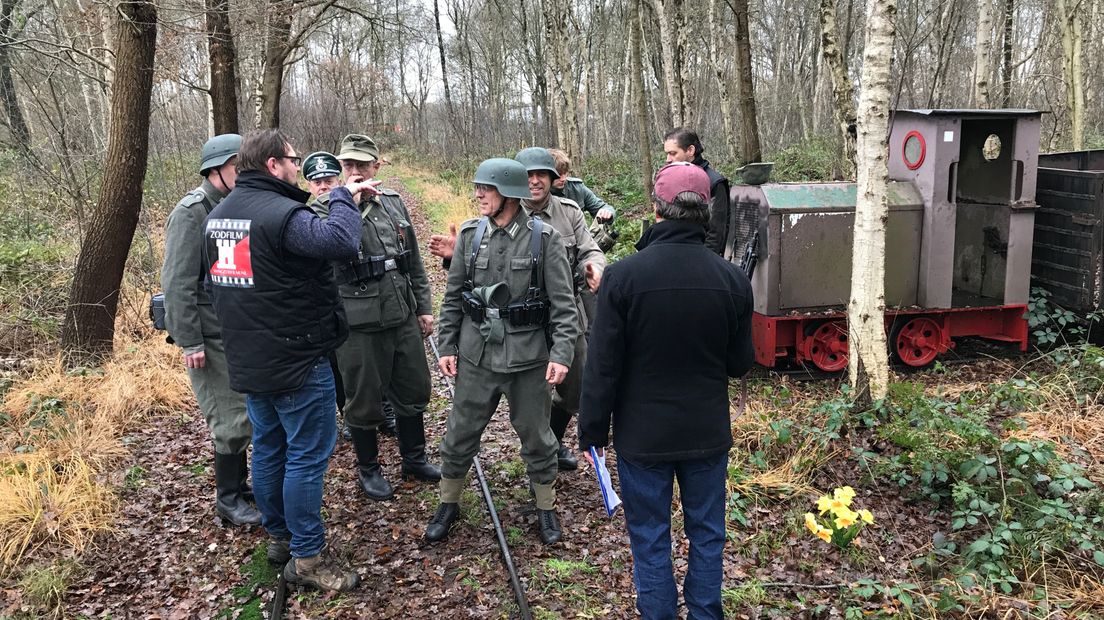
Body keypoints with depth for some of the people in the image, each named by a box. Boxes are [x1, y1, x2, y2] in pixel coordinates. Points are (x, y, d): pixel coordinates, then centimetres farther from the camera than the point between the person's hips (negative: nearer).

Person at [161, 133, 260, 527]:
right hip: (212, 336, -7)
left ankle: (241, 483, 30)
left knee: (249, 412, 14)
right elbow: (178, 283, -18)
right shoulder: (191, 213, -14)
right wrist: (190, 342, -19)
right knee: (233, 419, -2)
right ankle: (228, 498, 15)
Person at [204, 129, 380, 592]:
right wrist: (343, 197, -15)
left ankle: (279, 536, 31)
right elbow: (343, 242, -32)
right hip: (297, 360, -9)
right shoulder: (281, 213, -20)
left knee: (268, 449, 18)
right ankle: (307, 557, 7)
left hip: (248, 359, 9)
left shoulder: (217, 215, 10)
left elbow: (214, 283, 17)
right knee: (307, 455, 0)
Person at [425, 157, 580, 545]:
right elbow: (453, 296, 8)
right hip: (476, 356, 3)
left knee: (536, 436, 13)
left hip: (529, 358, -2)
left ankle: (546, 507, 34)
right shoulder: (470, 234, 0)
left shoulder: (544, 239, -9)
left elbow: (563, 303, -8)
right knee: (460, 435, 13)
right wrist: (447, 346, 5)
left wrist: (561, 353, -15)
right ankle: (448, 505, 34)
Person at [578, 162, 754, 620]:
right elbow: (740, 363, 1)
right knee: (706, 534, 18)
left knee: (650, 539, 12)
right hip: (708, 434, 3)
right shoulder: (732, 278, -8)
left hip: (643, 436, -2)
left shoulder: (623, 276, -16)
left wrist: (593, 431, -1)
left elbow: (603, 367, -12)